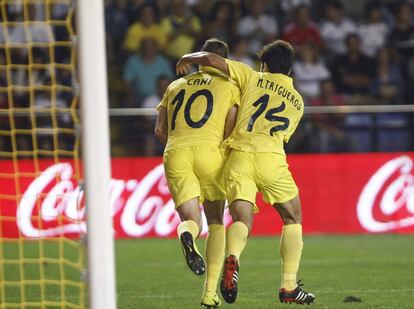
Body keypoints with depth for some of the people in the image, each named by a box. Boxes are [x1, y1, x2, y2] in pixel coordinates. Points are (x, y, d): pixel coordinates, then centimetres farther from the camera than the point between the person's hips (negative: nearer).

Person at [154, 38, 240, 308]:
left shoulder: (175, 86, 24)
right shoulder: (230, 86, 14)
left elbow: (160, 130, 17)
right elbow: (230, 132, 2)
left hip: (175, 154, 2)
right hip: (209, 151, -2)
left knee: (192, 221, 6)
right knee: (216, 223, 13)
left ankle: (187, 236, -35)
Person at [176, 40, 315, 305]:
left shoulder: (252, 77, 16)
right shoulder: (297, 101, 24)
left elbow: (211, 59, 8)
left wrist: (187, 59, 27)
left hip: (239, 154, 0)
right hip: (271, 157, 0)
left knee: (242, 220, -5)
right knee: (293, 219, 16)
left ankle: (233, 258, -39)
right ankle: (289, 287, 6)